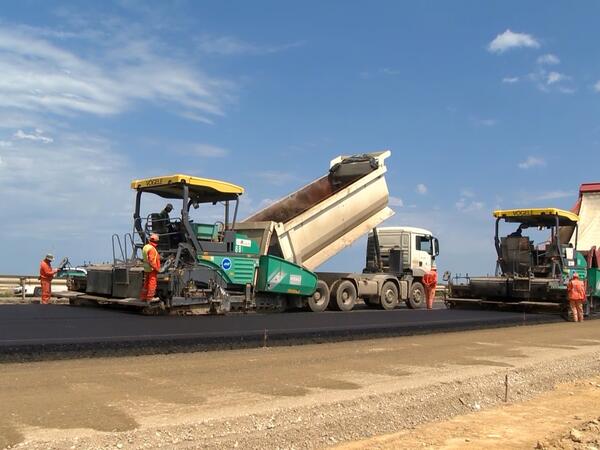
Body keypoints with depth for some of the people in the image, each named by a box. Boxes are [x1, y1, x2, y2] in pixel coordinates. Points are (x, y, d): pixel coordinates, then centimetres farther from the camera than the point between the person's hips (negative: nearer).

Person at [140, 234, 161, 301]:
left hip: (146, 269, 10)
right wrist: (156, 268, -19)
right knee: (152, 283, -5)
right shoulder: (151, 249, -19)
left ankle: (143, 297, 20)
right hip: (152, 269, -10)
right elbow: (151, 260, -23)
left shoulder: (145, 247, 13)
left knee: (146, 283, 15)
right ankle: (150, 298, -3)